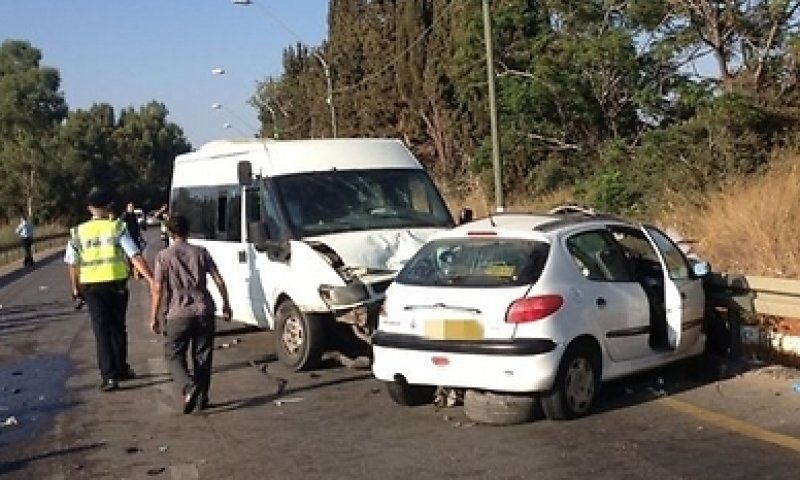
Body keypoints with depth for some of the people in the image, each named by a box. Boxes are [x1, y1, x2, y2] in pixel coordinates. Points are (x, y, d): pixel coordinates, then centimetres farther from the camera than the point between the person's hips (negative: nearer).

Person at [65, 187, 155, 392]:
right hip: (117, 285, 0)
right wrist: (151, 280, -17)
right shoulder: (117, 228, -6)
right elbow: (135, 257, -14)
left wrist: (75, 288, 16)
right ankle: (121, 369, 28)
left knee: (102, 331, 5)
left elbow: (73, 264, 3)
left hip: (92, 287, 0)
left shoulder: (78, 232, 0)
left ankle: (109, 375, -1)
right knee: (117, 328, 17)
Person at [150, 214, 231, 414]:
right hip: (204, 311, 3)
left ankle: (189, 388, -16)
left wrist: (154, 317, 1)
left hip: (178, 314, -3)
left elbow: (157, 289, -5)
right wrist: (226, 305, 15)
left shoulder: (163, 256, -1)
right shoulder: (201, 252, 8)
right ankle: (202, 397, 15)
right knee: (202, 356, 13)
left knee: (174, 356, 7)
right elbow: (219, 281, 6)